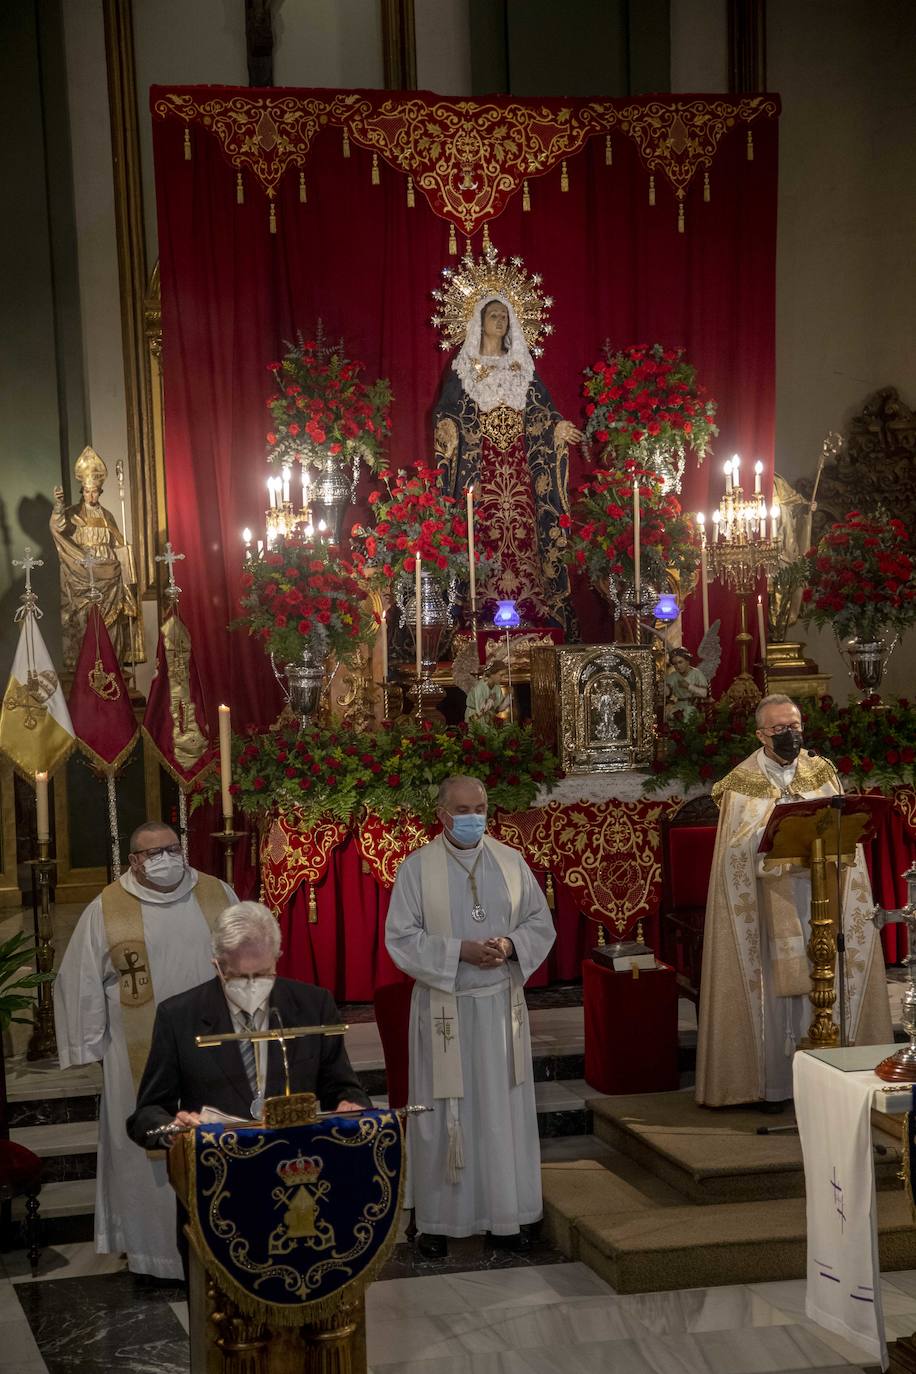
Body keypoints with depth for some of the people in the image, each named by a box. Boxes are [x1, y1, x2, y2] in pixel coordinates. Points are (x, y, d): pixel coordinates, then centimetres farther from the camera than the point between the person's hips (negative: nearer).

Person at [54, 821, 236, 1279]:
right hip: (142, 1057, -2)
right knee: (149, 1149, 5)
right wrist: (91, 1048, 1)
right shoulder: (106, 910, -3)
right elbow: (80, 981, 2)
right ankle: (154, 1242, 17)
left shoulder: (218, 894, 3)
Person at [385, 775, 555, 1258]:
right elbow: (401, 938, -8)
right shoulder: (416, 868, -5)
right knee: (442, 1113, 3)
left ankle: (504, 1214, 18)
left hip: (502, 1005, 3)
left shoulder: (511, 862, 5)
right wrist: (461, 951, -19)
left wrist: (510, 944, -13)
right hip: (444, 1006, -3)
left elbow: (541, 922, 8)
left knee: (503, 1109, 8)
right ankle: (436, 1221, 12)